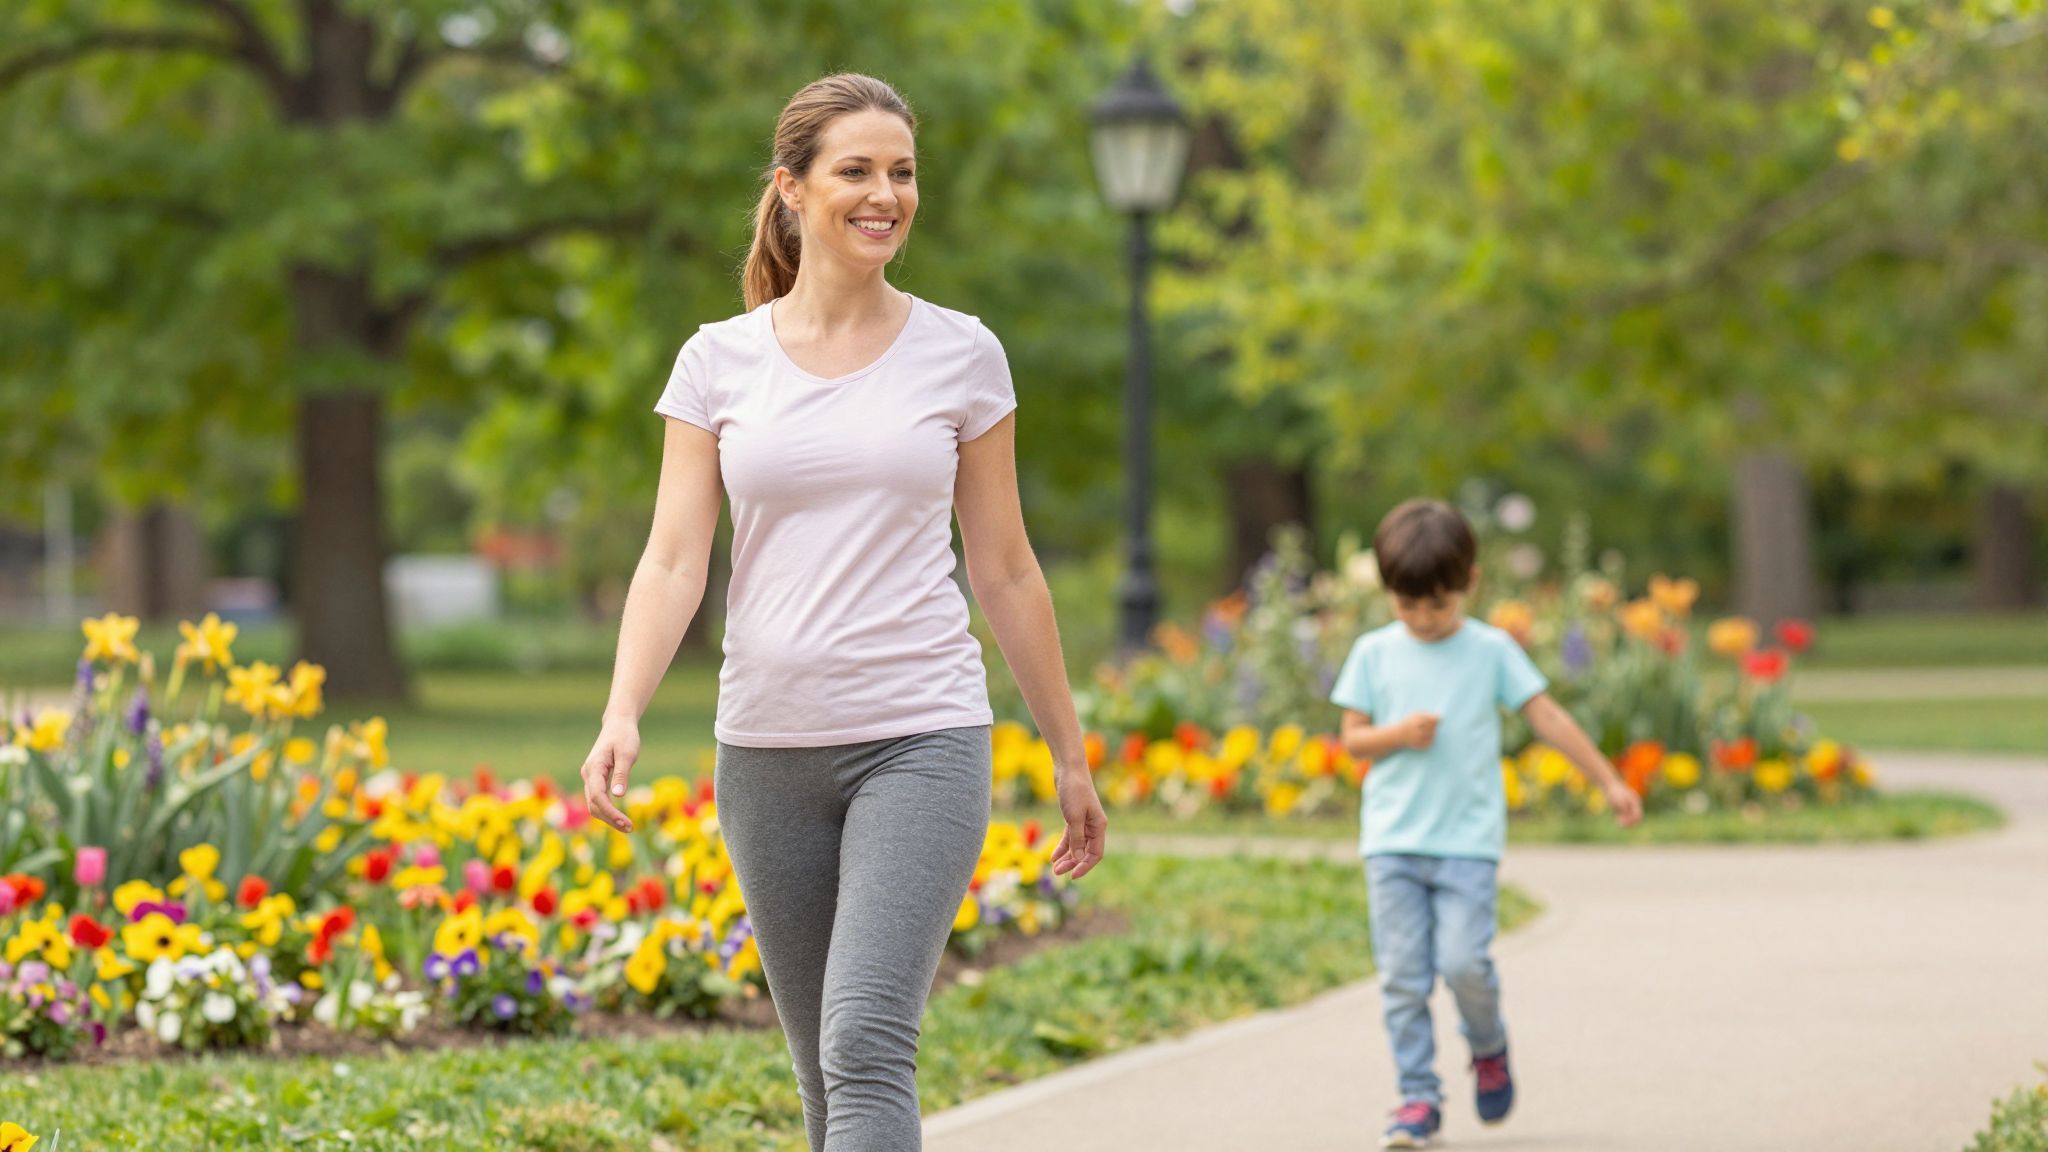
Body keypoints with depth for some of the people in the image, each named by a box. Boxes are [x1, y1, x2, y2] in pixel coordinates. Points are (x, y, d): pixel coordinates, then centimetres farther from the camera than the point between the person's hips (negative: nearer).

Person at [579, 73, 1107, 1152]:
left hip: (920, 739, -2)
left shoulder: (959, 354, 3)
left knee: (865, 1049, -18)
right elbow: (674, 562, -3)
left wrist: (1069, 756, 11)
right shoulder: (718, 361, 3)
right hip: (768, 749, 3)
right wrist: (622, 717, -20)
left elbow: (1004, 573, 9)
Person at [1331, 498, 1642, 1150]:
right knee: (1402, 974, -2)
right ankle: (1418, 1098, 4)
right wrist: (1397, 735, -12)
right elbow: (1351, 737, 9)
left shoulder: (1491, 651, 3)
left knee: (1463, 961, -13)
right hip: (1392, 840, 2)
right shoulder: (1374, 654, 6)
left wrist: (1608, 781, 4)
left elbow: (1547, 717, 5)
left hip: (1468, 839, -2)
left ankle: (1489, 1049, 17)